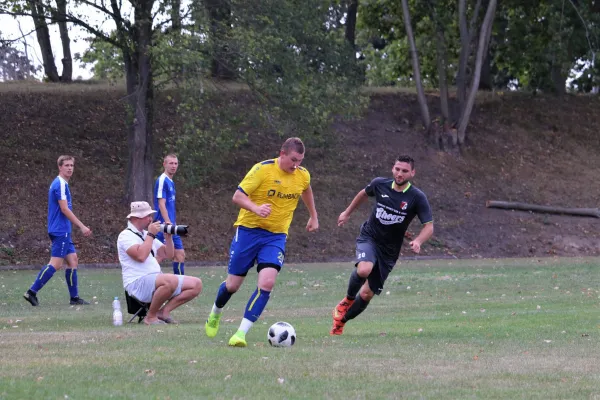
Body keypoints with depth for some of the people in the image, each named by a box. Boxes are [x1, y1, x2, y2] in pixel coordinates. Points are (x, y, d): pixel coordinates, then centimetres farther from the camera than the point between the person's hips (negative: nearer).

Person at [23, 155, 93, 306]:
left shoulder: (62, 184, 17)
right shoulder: (60, 184, -14)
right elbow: (64, 209, -19)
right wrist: (82, 226, -16)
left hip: (63, 231, 10)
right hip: (60, 231, -10)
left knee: (72, 260, 10)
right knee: (56, 263, -11)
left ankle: (74, 297, 12)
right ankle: (32, 292, -12)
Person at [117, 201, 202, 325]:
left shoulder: (146, 234, 22)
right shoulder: (126, 235, -5)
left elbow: (169, 254, 22)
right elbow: (141, 256, -22)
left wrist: (168, 236, 7)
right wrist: (151, 234, -12)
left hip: (157, 280, 9)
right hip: (137, 283, -9)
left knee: (196, 284, -3)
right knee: (171, 280, -38)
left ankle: (164, 311, -7)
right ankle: (151, 316, -20)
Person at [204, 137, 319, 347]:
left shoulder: (303, 176, -1)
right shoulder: (263, 170, -15)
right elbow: (237, 196, -16)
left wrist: (313, 216, 30)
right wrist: (256, 208, -34)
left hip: (276, 235, 3)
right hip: (249, 230, -3)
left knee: (267, 283, -20)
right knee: (233, 284, 5)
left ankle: (241, 333, -15)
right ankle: (215, 313, 39)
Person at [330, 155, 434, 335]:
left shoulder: (417, 198, -14)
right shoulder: (380, 184, -8)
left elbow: (429, 226, -14)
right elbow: (364, 193, 16)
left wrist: (418, 241, -35)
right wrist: (347, 212, 25)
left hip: (389, 251, 1)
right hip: (369, 238, -1)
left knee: (367, 294, 2)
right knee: (364, 270, -34)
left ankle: (341, 321, 27)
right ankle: (348, 299, -4)